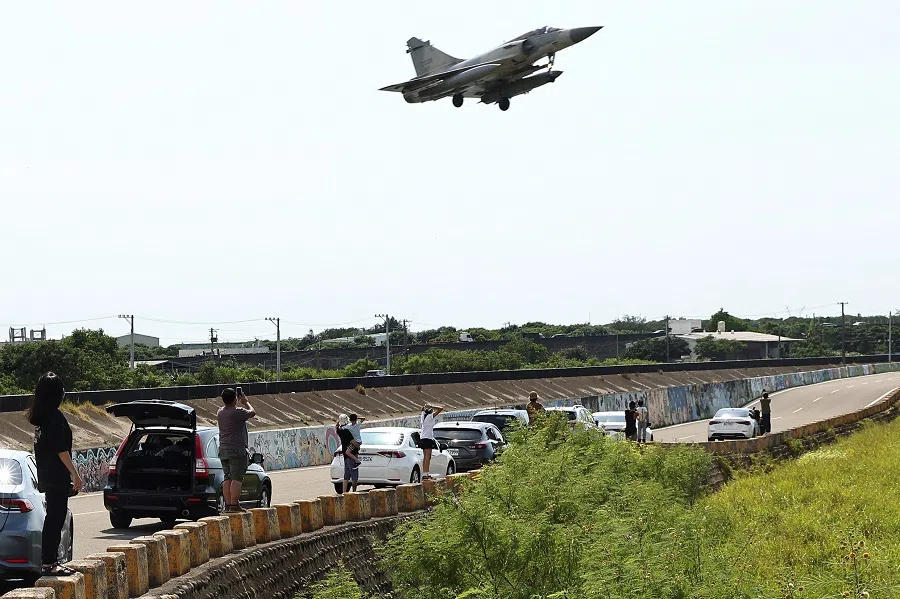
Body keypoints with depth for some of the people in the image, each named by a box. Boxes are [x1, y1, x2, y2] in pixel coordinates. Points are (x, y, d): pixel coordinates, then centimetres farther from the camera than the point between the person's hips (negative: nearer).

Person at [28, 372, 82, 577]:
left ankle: (50, 561, 19)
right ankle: (49, 563, -4)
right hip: (57, 477, -9)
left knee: (53, 518, 14)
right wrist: (75, 475, -14)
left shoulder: (39, 417, 11)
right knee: (55, 519, -5)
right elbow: (61, 450, -19)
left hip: (46, 475, 9)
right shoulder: (55, 417, -17)